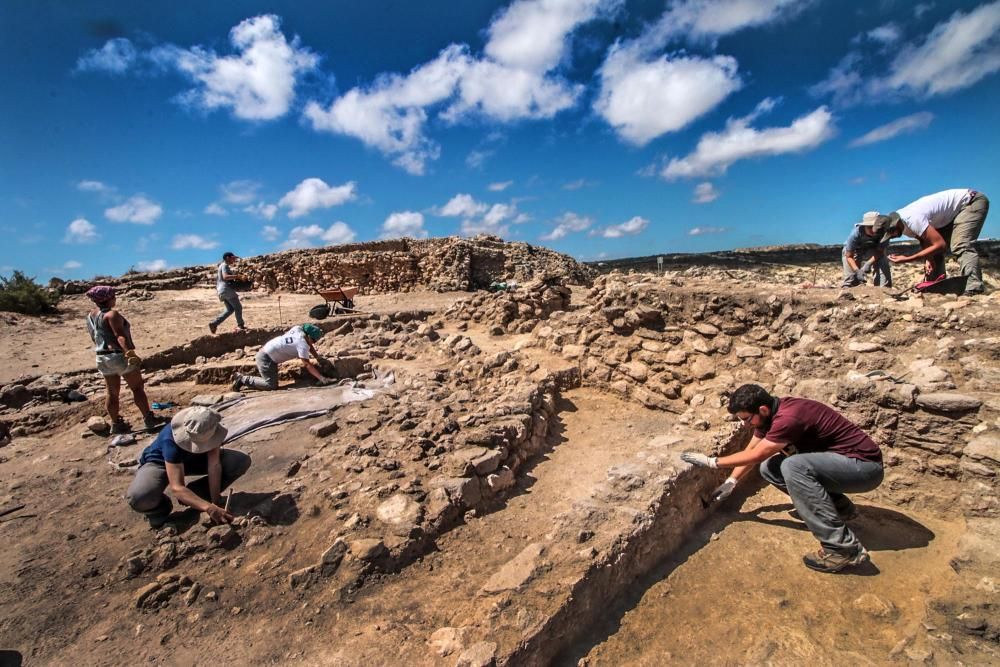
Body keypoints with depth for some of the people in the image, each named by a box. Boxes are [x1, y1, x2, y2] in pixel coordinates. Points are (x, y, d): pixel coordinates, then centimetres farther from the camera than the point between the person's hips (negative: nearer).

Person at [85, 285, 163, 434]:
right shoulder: (112, 314, -17)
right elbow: (120, 336, -29)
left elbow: (94, 338, 20)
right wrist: (130, 352, -37)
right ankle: (148, 419, 5)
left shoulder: (90, 316, 10)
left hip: (102, 358, 8)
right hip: (120, 356, -8)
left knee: (112, 392, 13)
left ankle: (116, 423, 19)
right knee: (138, 388, 1)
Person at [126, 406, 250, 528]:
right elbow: (177, 487, -44)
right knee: (138, 497, -37)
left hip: (192, 459, 3)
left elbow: (214, 465, -28)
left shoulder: (211, 429, -30)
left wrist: (216, 502, -33)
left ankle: (195, 493, -1)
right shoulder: (171, 440, -40)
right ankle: (160, 507, 0)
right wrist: (210, 508, -54)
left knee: (242, 461, -19)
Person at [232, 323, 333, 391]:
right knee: (271, 385, -13)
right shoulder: (302, 344, -23)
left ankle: (243, 378, 21)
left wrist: (318, 358, 15)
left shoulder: (298, 329, 0)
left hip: (265, 353, 9)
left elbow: (309, 346, 17)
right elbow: (307, 365, -25)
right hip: (266, 358, -9)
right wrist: (321, 378, -28)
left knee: (272, 380, 16)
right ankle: (243, 379, -2)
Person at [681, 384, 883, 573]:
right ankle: (839, 506, 14)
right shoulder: (770, 411, -2)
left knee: (793, 467, -32)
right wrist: (730, 482, 5)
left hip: (865, 465, -9)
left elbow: (755, 456, -22)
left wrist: (711, 462, -13)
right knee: (769, 468, 2)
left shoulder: (789, 417, -30)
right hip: (839, 461, 9)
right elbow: (750, 450, 9)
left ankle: (843, 547, -21)